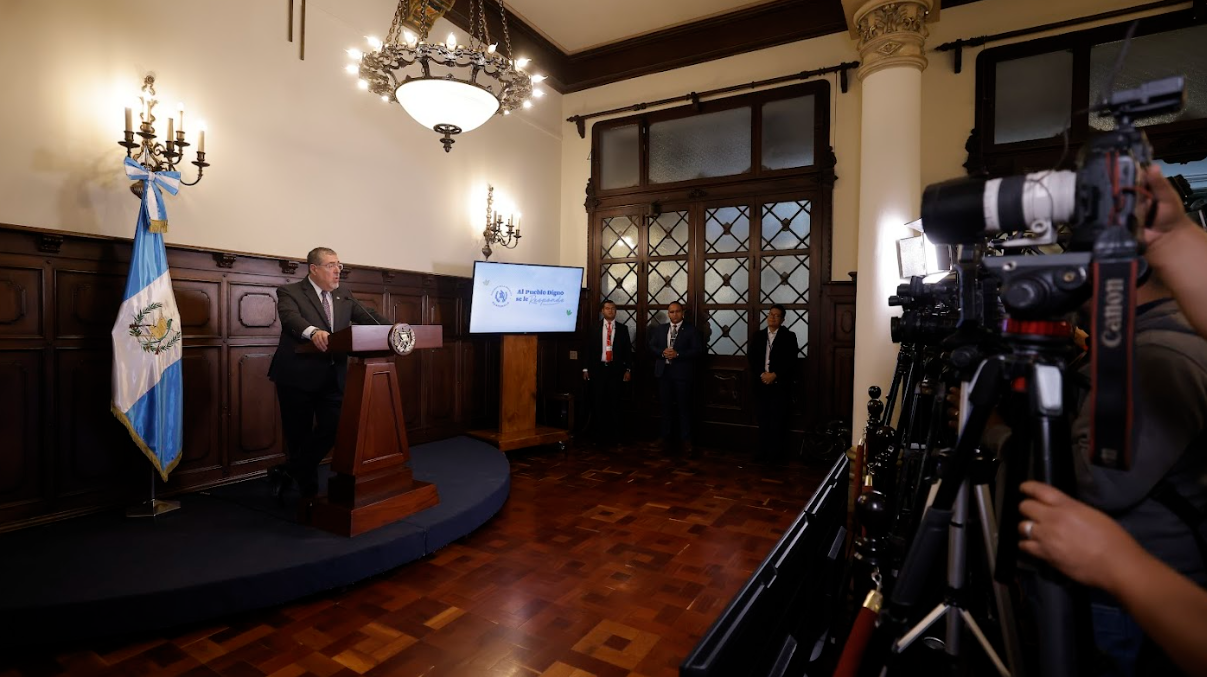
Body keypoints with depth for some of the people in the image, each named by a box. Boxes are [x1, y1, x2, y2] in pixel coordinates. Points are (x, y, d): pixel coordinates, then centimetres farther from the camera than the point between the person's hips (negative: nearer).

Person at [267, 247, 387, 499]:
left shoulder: (344, 299, 13)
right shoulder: (289, 292, -2)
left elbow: (369, 317, 0)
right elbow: (291, 318, -22)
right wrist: (313, 331, -44)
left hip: (333, 377, 4)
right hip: (298, 376, -4)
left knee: (333, 429, -4)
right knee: (299, 435, 8)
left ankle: (285, 472, 15)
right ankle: (309, 489, 27)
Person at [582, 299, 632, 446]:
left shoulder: (623, 328, 6)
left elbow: (628, 350, 6)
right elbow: (588, 349, 5)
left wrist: (628, 369, -1)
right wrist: (586, 368, 0)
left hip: (616, 369, 0)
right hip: (598, 368, 0)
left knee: (614, 403, 2)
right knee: (598, 402, 2)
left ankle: (612, 434, 12)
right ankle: (598, 433, 13)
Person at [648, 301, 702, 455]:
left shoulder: (691, 329, -1)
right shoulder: (660, 329, 12)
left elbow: (698, 350, -10)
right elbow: (651, 347, 8)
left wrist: (678, 354, -19)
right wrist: (662, 352, -13)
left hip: (682, 373, -4)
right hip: (664, 372, 4)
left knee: (684, 407, 1)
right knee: (666, 406, 11)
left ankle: (686, 440, 9)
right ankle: (667, 437, 21)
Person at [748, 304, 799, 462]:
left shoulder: (789, 336, 1)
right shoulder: (758, 336, 11)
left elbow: (791, 362, -6)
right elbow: (752, 359, 5)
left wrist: (775, 375, -16)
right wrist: (762, 374, -11)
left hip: (780, 385, -3)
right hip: (761, 383, 3)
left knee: (778, 420, -3)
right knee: (763, 419, 7)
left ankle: (776, 455, 6)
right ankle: (763, 453, 16)